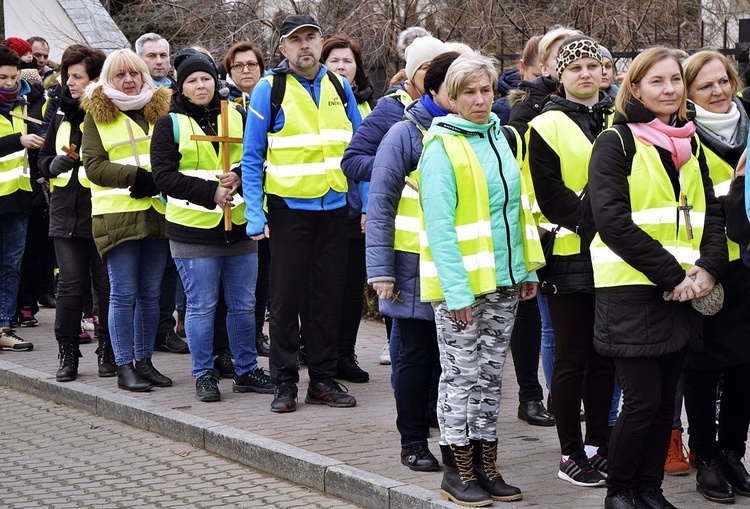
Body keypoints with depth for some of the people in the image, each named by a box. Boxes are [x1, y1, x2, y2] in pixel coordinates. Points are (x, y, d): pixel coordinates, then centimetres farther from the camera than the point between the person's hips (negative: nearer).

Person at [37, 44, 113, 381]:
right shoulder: (61, 116, 13)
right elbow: (44, 160, 19)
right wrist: (56, 164, -2)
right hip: (67, 214, 4)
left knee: (106, 286, 3)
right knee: (70, 286, 2)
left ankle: (108, 352, 15)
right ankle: (68, 354, 10)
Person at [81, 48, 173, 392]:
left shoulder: (160, 109, 13)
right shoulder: (97, 115, 5)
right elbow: (93, 165, -4)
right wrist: (135, 175, -16)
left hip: (157, 211, 3)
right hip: (116, 214, -3)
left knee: (150, 293, 7)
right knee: (124, 293, -4)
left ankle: (144, 361, 15)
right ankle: (124, 367, 1)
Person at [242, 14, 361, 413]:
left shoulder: (340, 87, 6)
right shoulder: (270, 88, -5)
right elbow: (251, 157, -5)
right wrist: (255, 215, -12)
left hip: (334, 207, 3)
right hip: (289, 208, -3)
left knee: (329, 294, 8)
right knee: (285, 295, 2)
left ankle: (323, 380, 17)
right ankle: (284, 383, 10)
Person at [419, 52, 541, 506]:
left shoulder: (499, 137, 11)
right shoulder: (442, 145, -10)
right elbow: (438, 225, -15)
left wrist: (526, 269, 11)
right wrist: (456, 290, -19)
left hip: (502, 280, 6)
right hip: (459, 282, -6)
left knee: (490, 374, 11)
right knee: (462, 374, 0)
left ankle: (485, 465, 20)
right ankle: (457, 472, 10)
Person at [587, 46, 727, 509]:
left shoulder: (690, 145, 15)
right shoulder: (617, 143, -5)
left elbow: (711, 213, 14)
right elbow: (613, 220, -15)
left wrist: (708, 268, -6)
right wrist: (671, 275, -17)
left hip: (683, 292, 6)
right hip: (632, 290, -6)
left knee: (666, 400, 9)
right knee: (643, 400, -6)